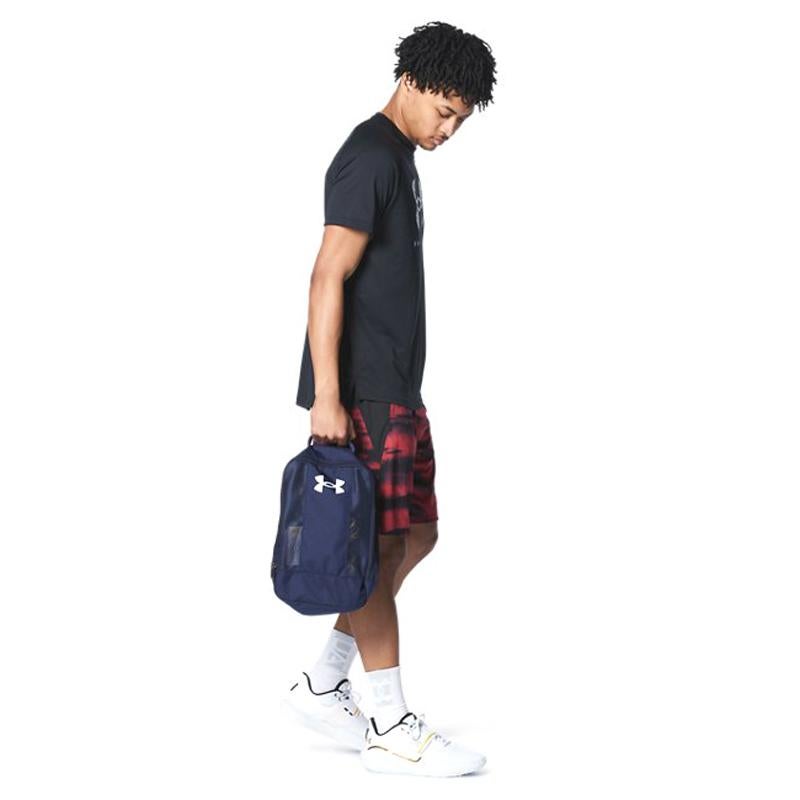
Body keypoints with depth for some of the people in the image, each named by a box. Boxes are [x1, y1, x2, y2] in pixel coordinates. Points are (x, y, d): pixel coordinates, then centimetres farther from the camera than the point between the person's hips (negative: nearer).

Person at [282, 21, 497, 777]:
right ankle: (392, 729, 2)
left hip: (396, 388, 10)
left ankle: (322, 684, 21)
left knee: (416, 534, 12)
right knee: (380, 547, -6)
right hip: (361, 390, -10)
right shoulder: (369, 157, -12)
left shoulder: (399, 157, 18)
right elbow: (329, 277, -19)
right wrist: (327, 395, -24)